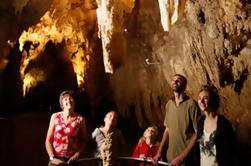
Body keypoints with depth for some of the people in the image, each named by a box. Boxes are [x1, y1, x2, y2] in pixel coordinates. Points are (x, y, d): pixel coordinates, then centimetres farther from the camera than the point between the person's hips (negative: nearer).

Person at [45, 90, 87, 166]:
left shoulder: (80, 119, -2)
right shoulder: (55, 117, -1)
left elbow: (83, 141, 4)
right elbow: (48, 140, 1)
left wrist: (77, 154, -9)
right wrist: (52, 158, -8)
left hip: (71, 160, 0)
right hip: (56, 160, 0)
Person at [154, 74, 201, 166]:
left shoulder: (191, 104, -14)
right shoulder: (169, 104, 4)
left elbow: (198, 133, -15)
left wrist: (182, 156, -17)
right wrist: (159, 151, 7)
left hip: (187, 158, -6)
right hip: (170, 156, 6)